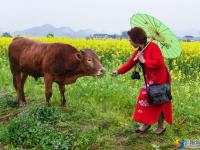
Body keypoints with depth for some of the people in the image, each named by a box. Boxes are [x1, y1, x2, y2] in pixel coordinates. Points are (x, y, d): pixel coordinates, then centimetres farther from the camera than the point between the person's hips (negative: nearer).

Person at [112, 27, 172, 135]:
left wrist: (144, 61, -19)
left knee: (158, 104, 4)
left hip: (160, 80, -8)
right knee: (145, 100, 11)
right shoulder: (138, 52, 6)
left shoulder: (152, 46, -18)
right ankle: (146, 124, 27)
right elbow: (130, 63, 15)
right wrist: (119, 71, 14)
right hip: (150, 80, 8)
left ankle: (160, 127, 23)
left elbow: (159, 62, -27)